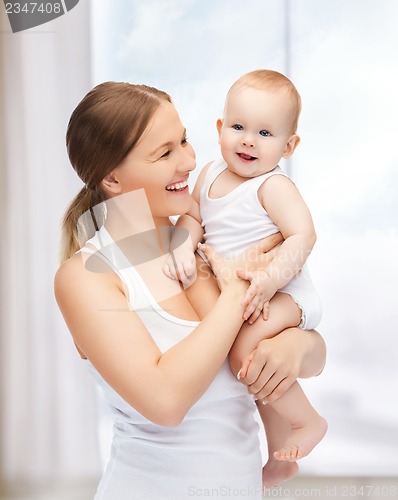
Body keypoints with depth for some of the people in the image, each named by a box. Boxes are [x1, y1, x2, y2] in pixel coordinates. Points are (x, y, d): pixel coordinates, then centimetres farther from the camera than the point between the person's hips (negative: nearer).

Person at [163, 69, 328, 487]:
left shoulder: (273, 186, -18)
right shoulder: (211, 174, 3)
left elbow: (302, 235, -25)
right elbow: (192, 217, 5)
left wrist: (271, 279, -36)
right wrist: (183, 246, -16)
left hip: (284, 294, -8)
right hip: (232, 295, 9)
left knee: (245, 351, -30)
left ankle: (308, 421, -8)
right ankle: (280, 459, 42)